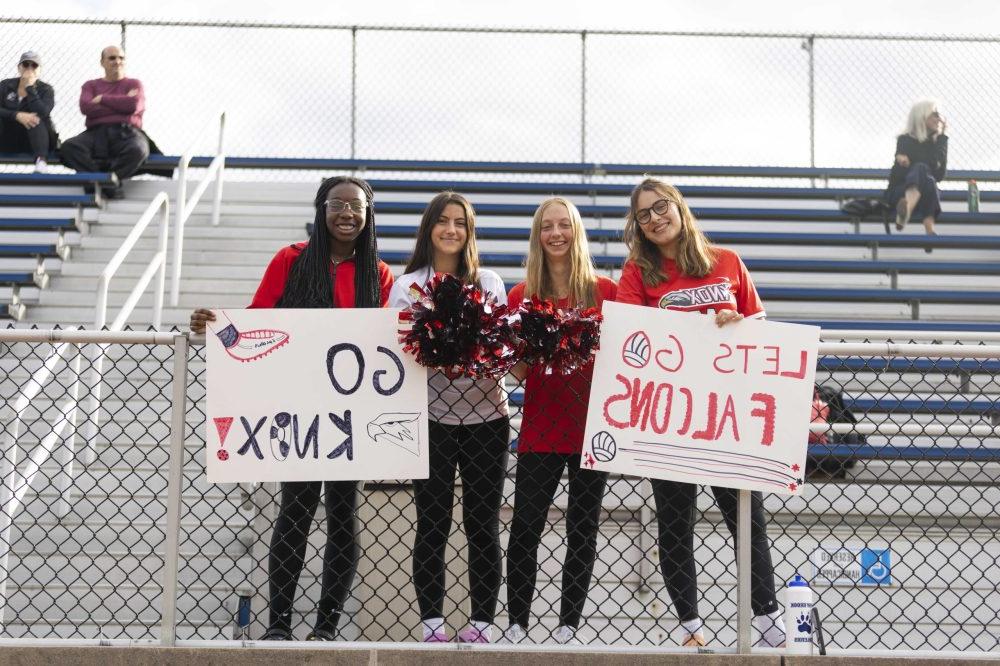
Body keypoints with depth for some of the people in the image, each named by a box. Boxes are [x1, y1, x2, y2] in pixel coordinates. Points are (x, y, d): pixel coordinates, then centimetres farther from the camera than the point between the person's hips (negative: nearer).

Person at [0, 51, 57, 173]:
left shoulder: (46, 90, 2)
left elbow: (43, 112, -20)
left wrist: (30, 88, -17)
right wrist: (17, 115, -26)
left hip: (35, 140, -1)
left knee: (36, 118, -30)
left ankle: (41, 160, -51)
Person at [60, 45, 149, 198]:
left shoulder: (134, 84, 21)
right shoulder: (90, 85, 24)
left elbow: (134, 105, -3)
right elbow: (86, 107, 1)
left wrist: (103, 99, 6)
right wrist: (122, 104, 3)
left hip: (126, 133, -2)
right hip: (96, 133, 2)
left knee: (138, 149, -38)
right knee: (69, 146, -29)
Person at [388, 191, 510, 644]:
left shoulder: (490, 283, 10)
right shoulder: (407, 286, 6)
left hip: (486, 416, 1)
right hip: (431, 417, -1)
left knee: (484, 526, 4)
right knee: (431, 525, 2)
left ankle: (482, 623, 11)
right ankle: (432, 623, 8)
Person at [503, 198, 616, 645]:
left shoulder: (606, 292, 1)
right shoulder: (522, 296, 4)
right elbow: (517, 370, 4)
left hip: (592, 426, 0)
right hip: (540, 427, 1)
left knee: (582, 531, 7)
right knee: (524, 528, -1)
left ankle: (568, 625, 18)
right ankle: (516, 623, 12)